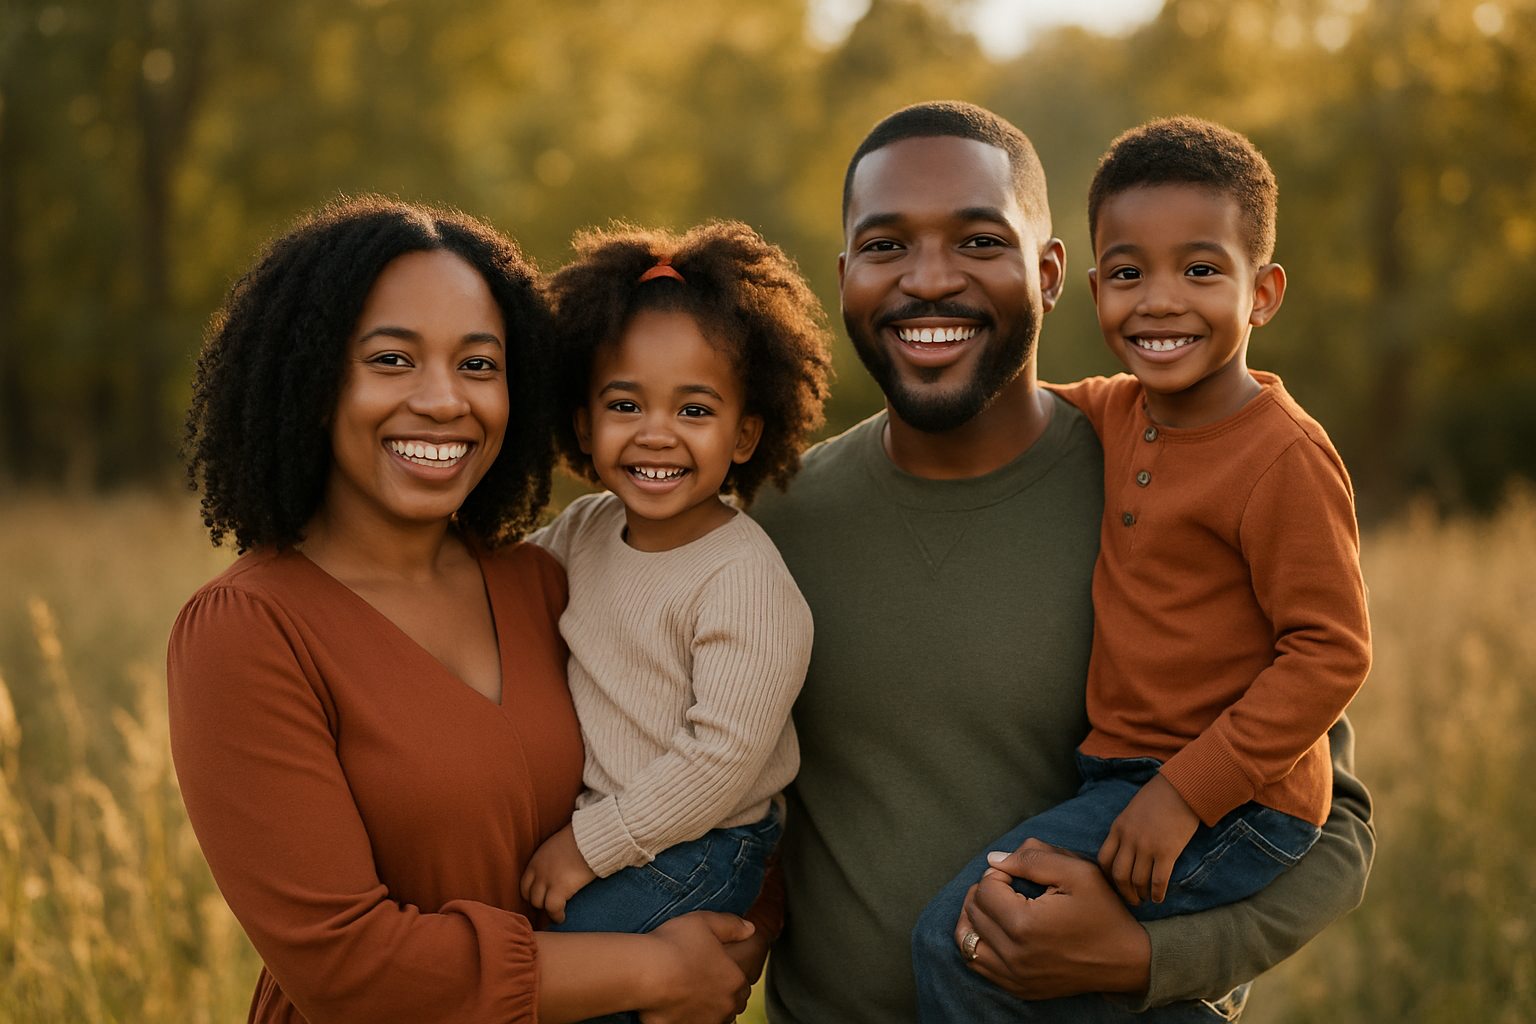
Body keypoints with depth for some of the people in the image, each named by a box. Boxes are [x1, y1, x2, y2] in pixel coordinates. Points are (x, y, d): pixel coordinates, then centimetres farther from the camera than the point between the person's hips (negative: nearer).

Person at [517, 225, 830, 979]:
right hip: (597, 819, 8)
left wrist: (589, 843, -21)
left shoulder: (744, 582, -23)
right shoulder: (587, 527, 1)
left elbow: (724, 758, -26)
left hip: (691, 859, -8)